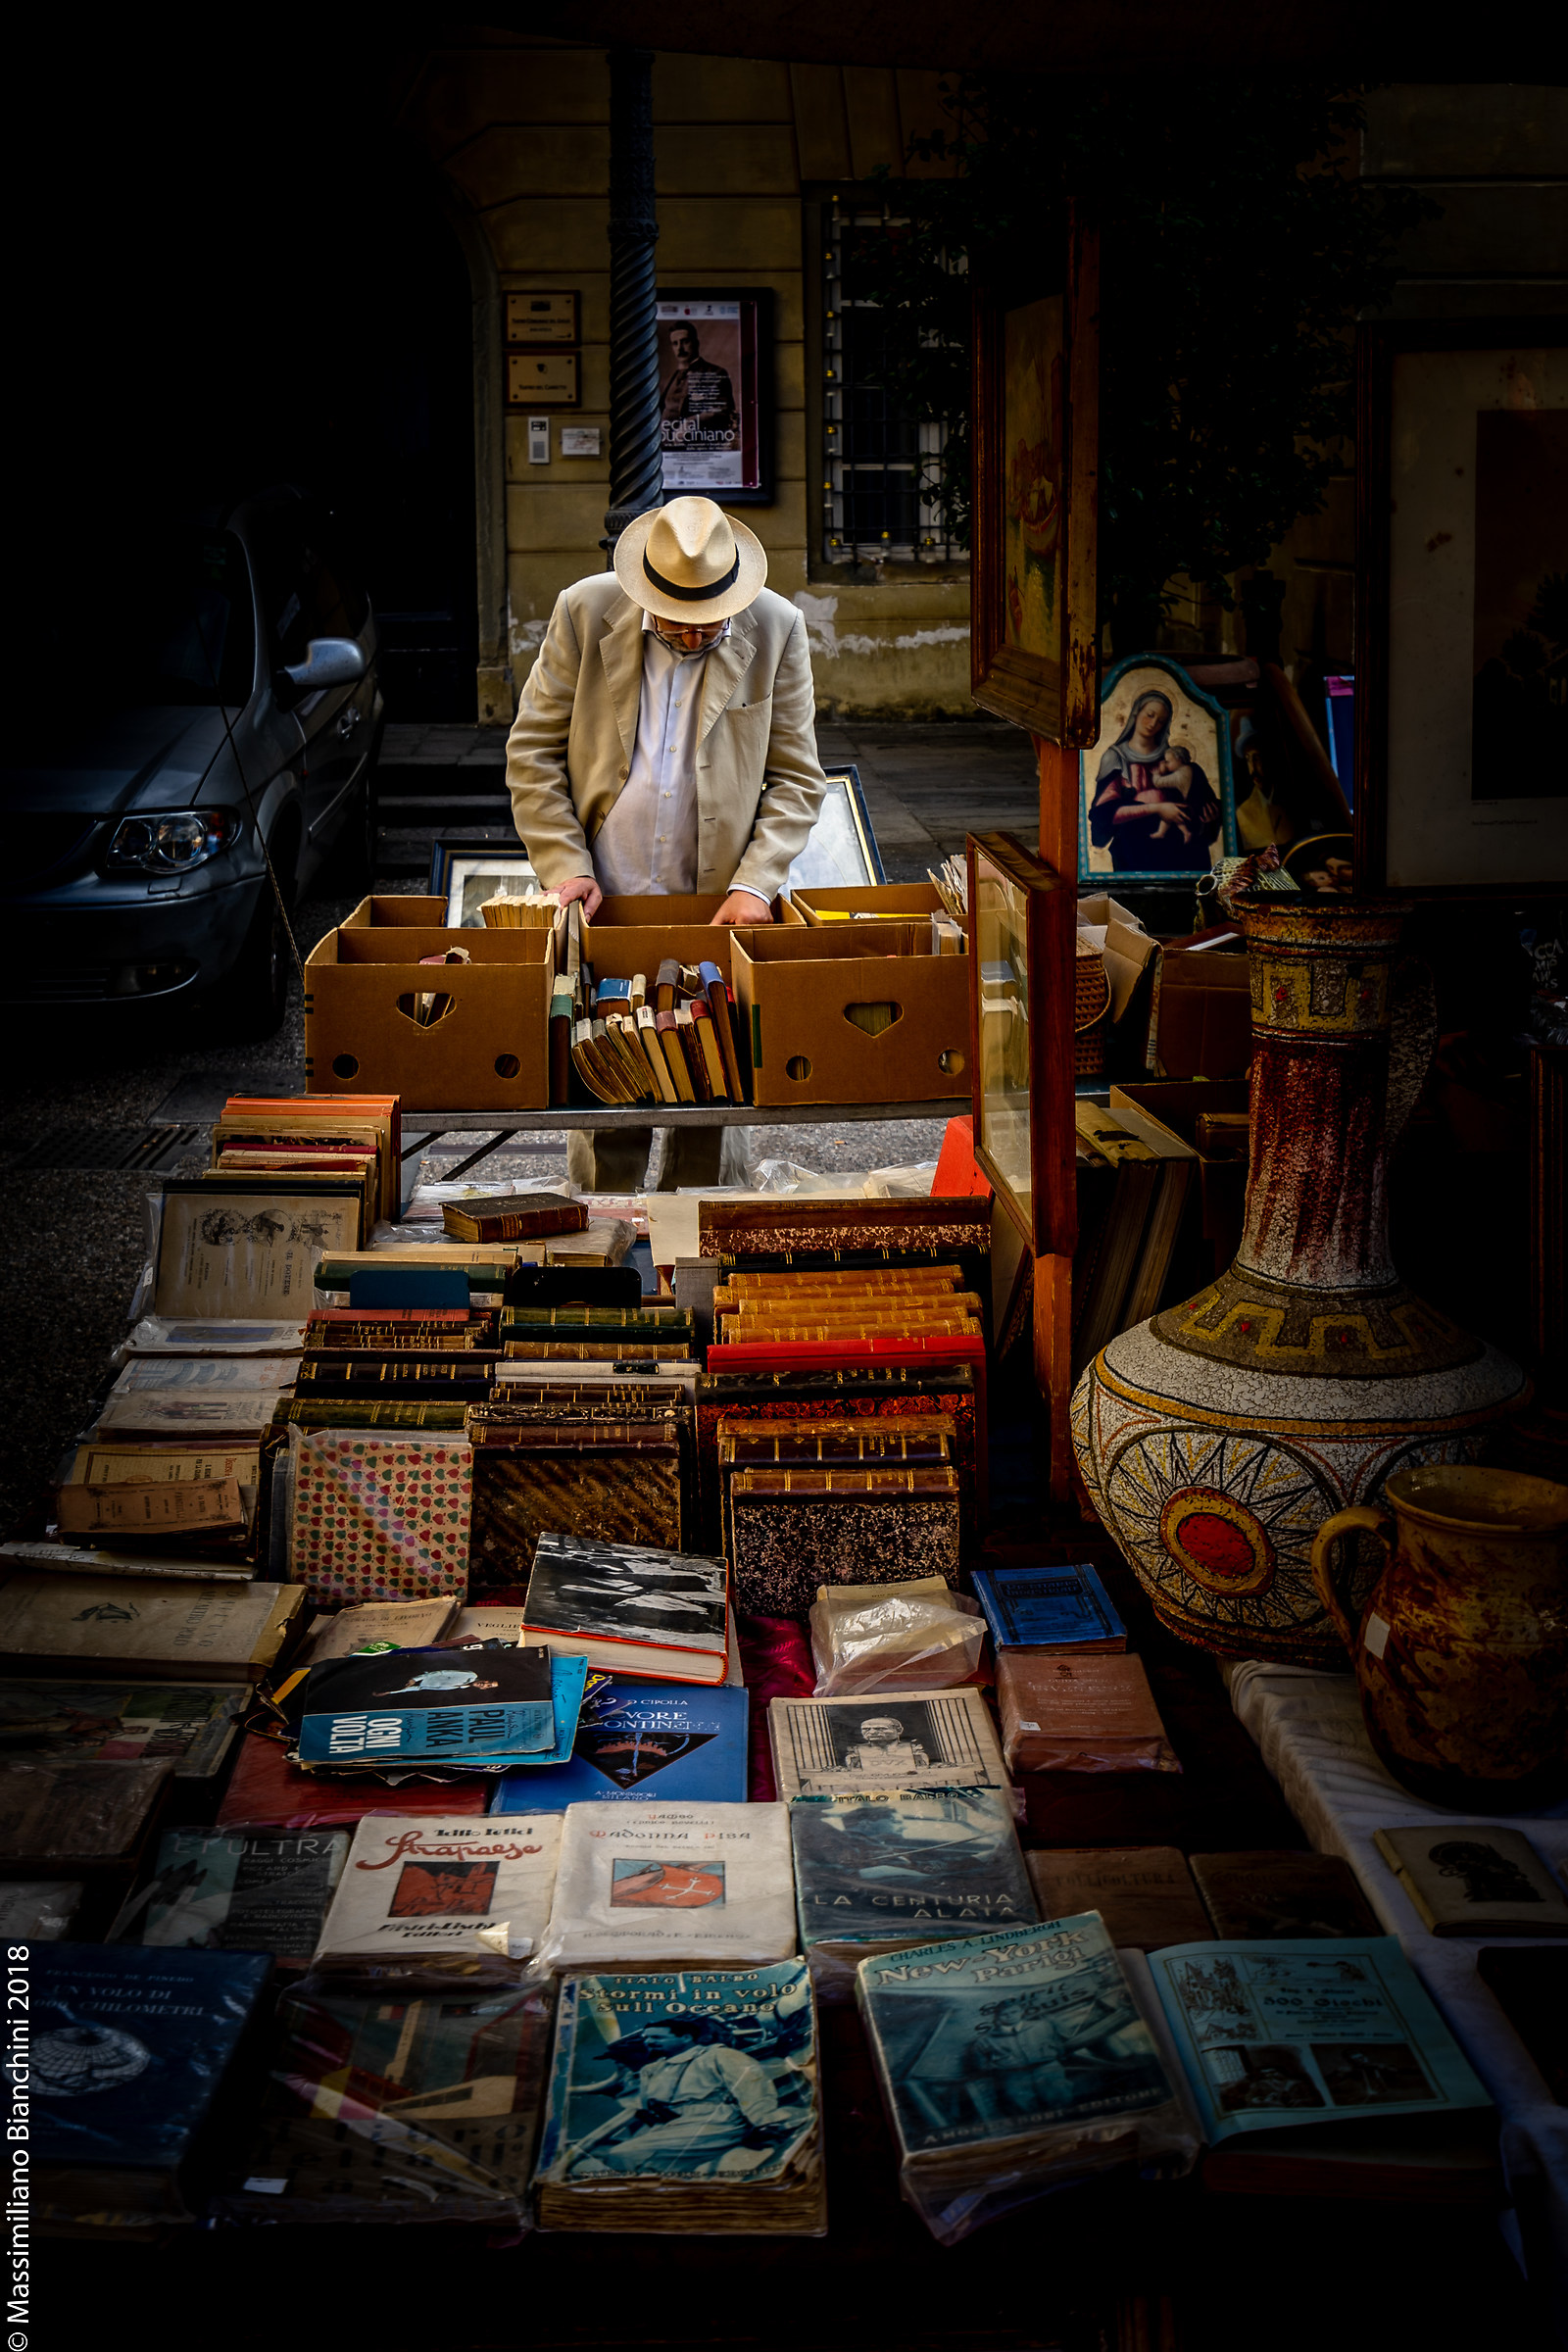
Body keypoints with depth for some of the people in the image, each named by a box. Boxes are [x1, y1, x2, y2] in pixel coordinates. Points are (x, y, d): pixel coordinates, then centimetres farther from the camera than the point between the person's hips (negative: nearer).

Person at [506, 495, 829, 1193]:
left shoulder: (776, 630, -3)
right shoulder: (585, 611, -4)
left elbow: (797, 778, 2)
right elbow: (532, 752, 3)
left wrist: (754, 883, -10)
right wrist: (565, 866, -7)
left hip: (717, 907, 0)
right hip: (602, 901, 0)